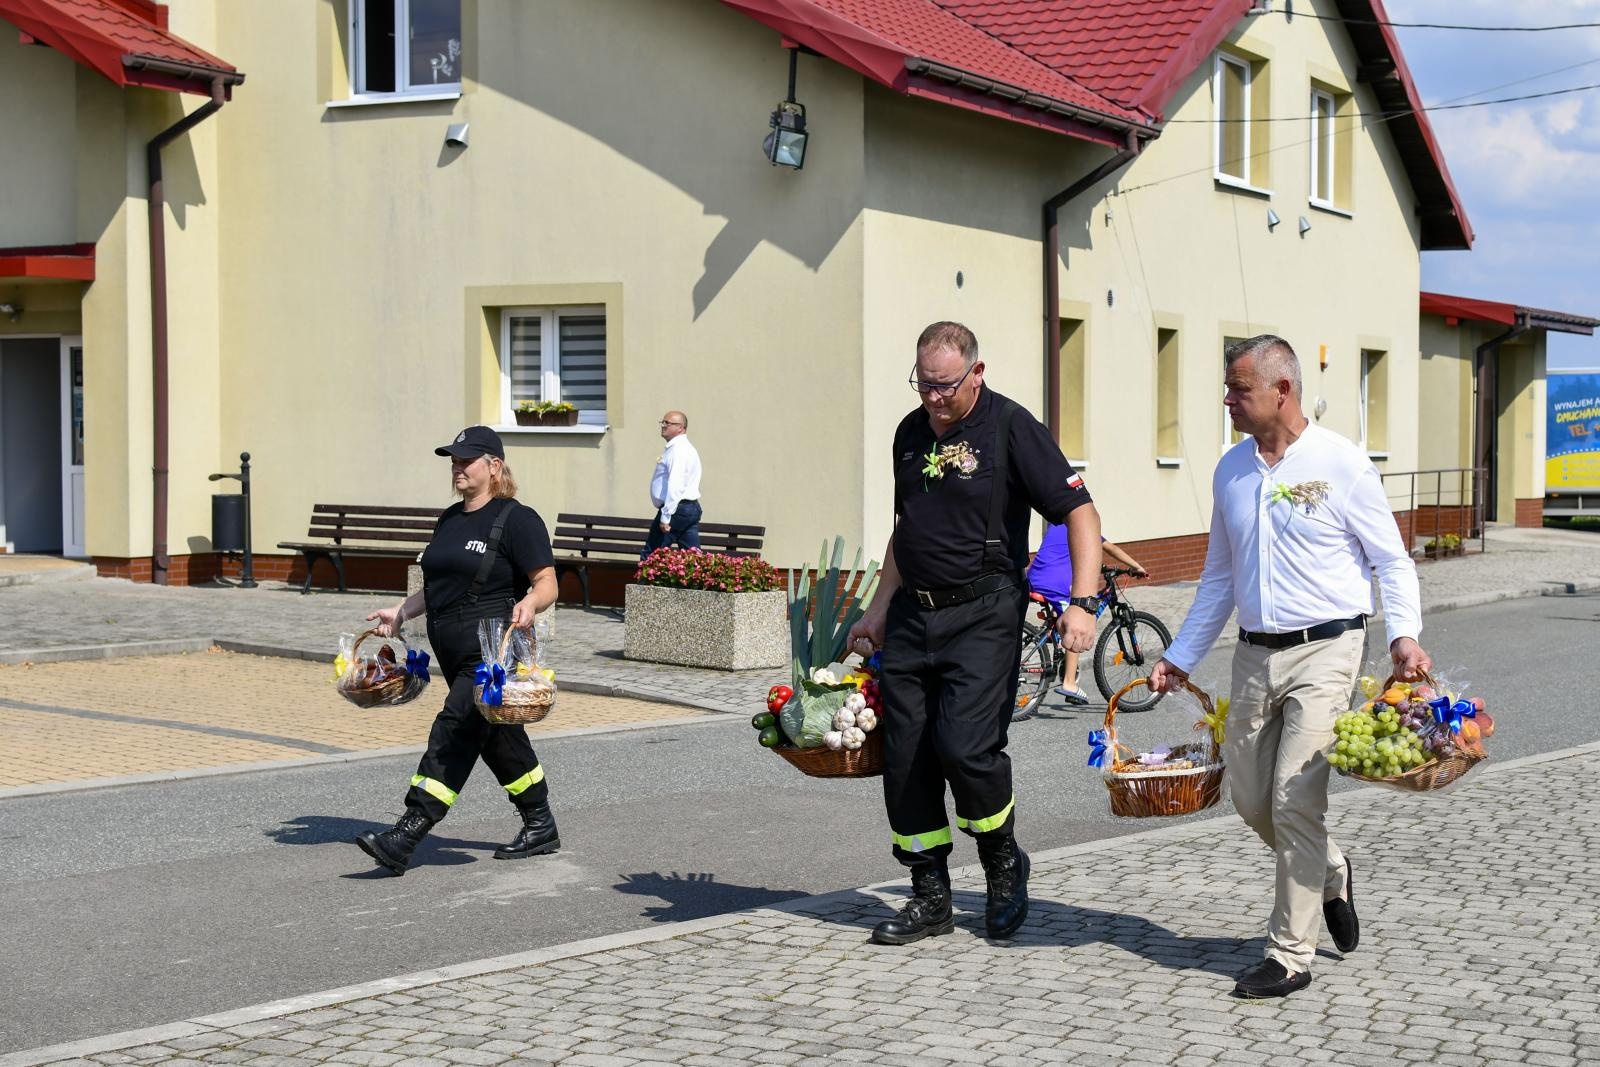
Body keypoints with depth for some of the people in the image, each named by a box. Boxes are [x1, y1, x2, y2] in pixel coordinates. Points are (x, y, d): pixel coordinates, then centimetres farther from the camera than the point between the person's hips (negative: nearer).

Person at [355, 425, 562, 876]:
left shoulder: (516, 519, -9)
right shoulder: (450, 520, 15)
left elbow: (547, 584, -13)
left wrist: (529, 605, -32)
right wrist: (400, 612, 16)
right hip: (457, 657, 9)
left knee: (453, 734, -14)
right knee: (500, 741, 14)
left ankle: (404, 841, -20)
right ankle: (541, 827, 27)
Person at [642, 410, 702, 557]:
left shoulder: (677, 450, -14)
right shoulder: (685, 448, 19)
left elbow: (675, 486, -23)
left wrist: (665, 517, -24)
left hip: (677, 509, -10)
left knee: (650, 555, -4)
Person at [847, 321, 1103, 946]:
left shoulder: (1010, 427, -8)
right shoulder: (911, 432, 13)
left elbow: (1080, 512, -9)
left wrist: (1082, 603, -19)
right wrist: (878, 612, 23)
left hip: (984, 614, -6)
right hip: (913, 613, 6)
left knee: (965, 747, -17)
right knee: (904, 758, 3)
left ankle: (1005, 864, 10)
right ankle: (931, 897, 15)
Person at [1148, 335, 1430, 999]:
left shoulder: (1340, 463, -6)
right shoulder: (1231, 471, 10)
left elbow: (1391, 560, -1)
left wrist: (1404, 634, -17)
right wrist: (1180, 657, 18)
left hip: (1324, 651, -6)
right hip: (1255, 655, 6)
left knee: (1294, 800, -10)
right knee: (1251, 799, 9)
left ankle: (1291, 956, 0)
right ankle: (1330, 876, 37)